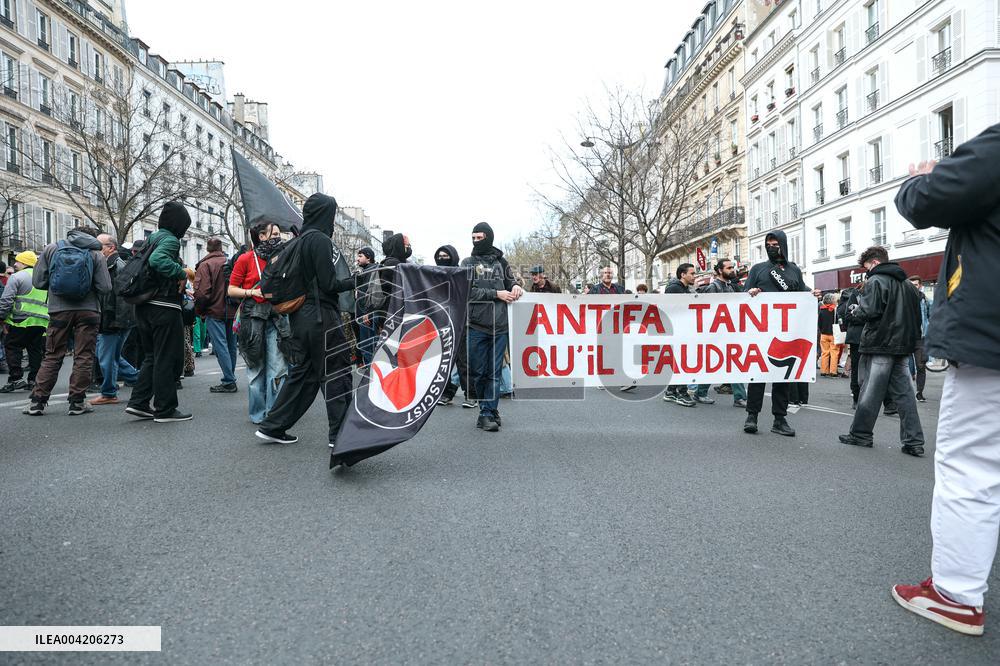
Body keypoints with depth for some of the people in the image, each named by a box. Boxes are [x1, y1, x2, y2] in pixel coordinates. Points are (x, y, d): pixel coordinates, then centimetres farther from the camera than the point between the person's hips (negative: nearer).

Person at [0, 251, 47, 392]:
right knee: (36, 350, 9)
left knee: (11, 347, 2)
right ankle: (34, 380, 9)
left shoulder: (17, 277, -3)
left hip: (22, 320, -6)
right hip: (42, 321, 6)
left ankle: (15, 379, -5)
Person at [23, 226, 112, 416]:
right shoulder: (96, 254, -2)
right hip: (88, 311, -2)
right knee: (84, 357, 4)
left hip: (59, 310, 2)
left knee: (52, 357, 10)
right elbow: (105, 288, -7)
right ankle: (77, 402, 5)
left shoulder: (51, 249, 5)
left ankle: (37, 401, 10)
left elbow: (38, 281, 3)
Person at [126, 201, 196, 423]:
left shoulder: (151, 238, 16)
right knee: (168, 358, -1)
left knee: (152, 356, 18)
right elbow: (157, 260, -31)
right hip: (164, 307, -9)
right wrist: (182, 273, -20)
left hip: (144, 306, 9)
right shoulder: (170, 239, -12)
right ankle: (165, 409, 5)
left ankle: (138, 402, 16)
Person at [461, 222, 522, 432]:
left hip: (500, 325, 2)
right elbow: (469, 291, -5)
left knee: (494, 373, 2)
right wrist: (496, 294, -12)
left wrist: (515, 286, -2)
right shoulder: (467, 263, 6)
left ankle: (487, 413, 9)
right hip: (476, 326, -1)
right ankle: (491, 409, 16)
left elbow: (510, 282, 22)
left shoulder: (501, 262, 13)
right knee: (478, 372, 2)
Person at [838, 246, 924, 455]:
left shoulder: (875, 281, -9)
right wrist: (911, 340, 22)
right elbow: (916, 315, 19)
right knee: (904, 393, 6)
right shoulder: (906, 284, 16)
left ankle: (860, 434, 10)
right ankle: (914, 441, 5)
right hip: (902, 345, 7)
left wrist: (855, 310, 0)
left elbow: (868, 311, -19)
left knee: (870, 392, 1)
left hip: (880, 345, -7)